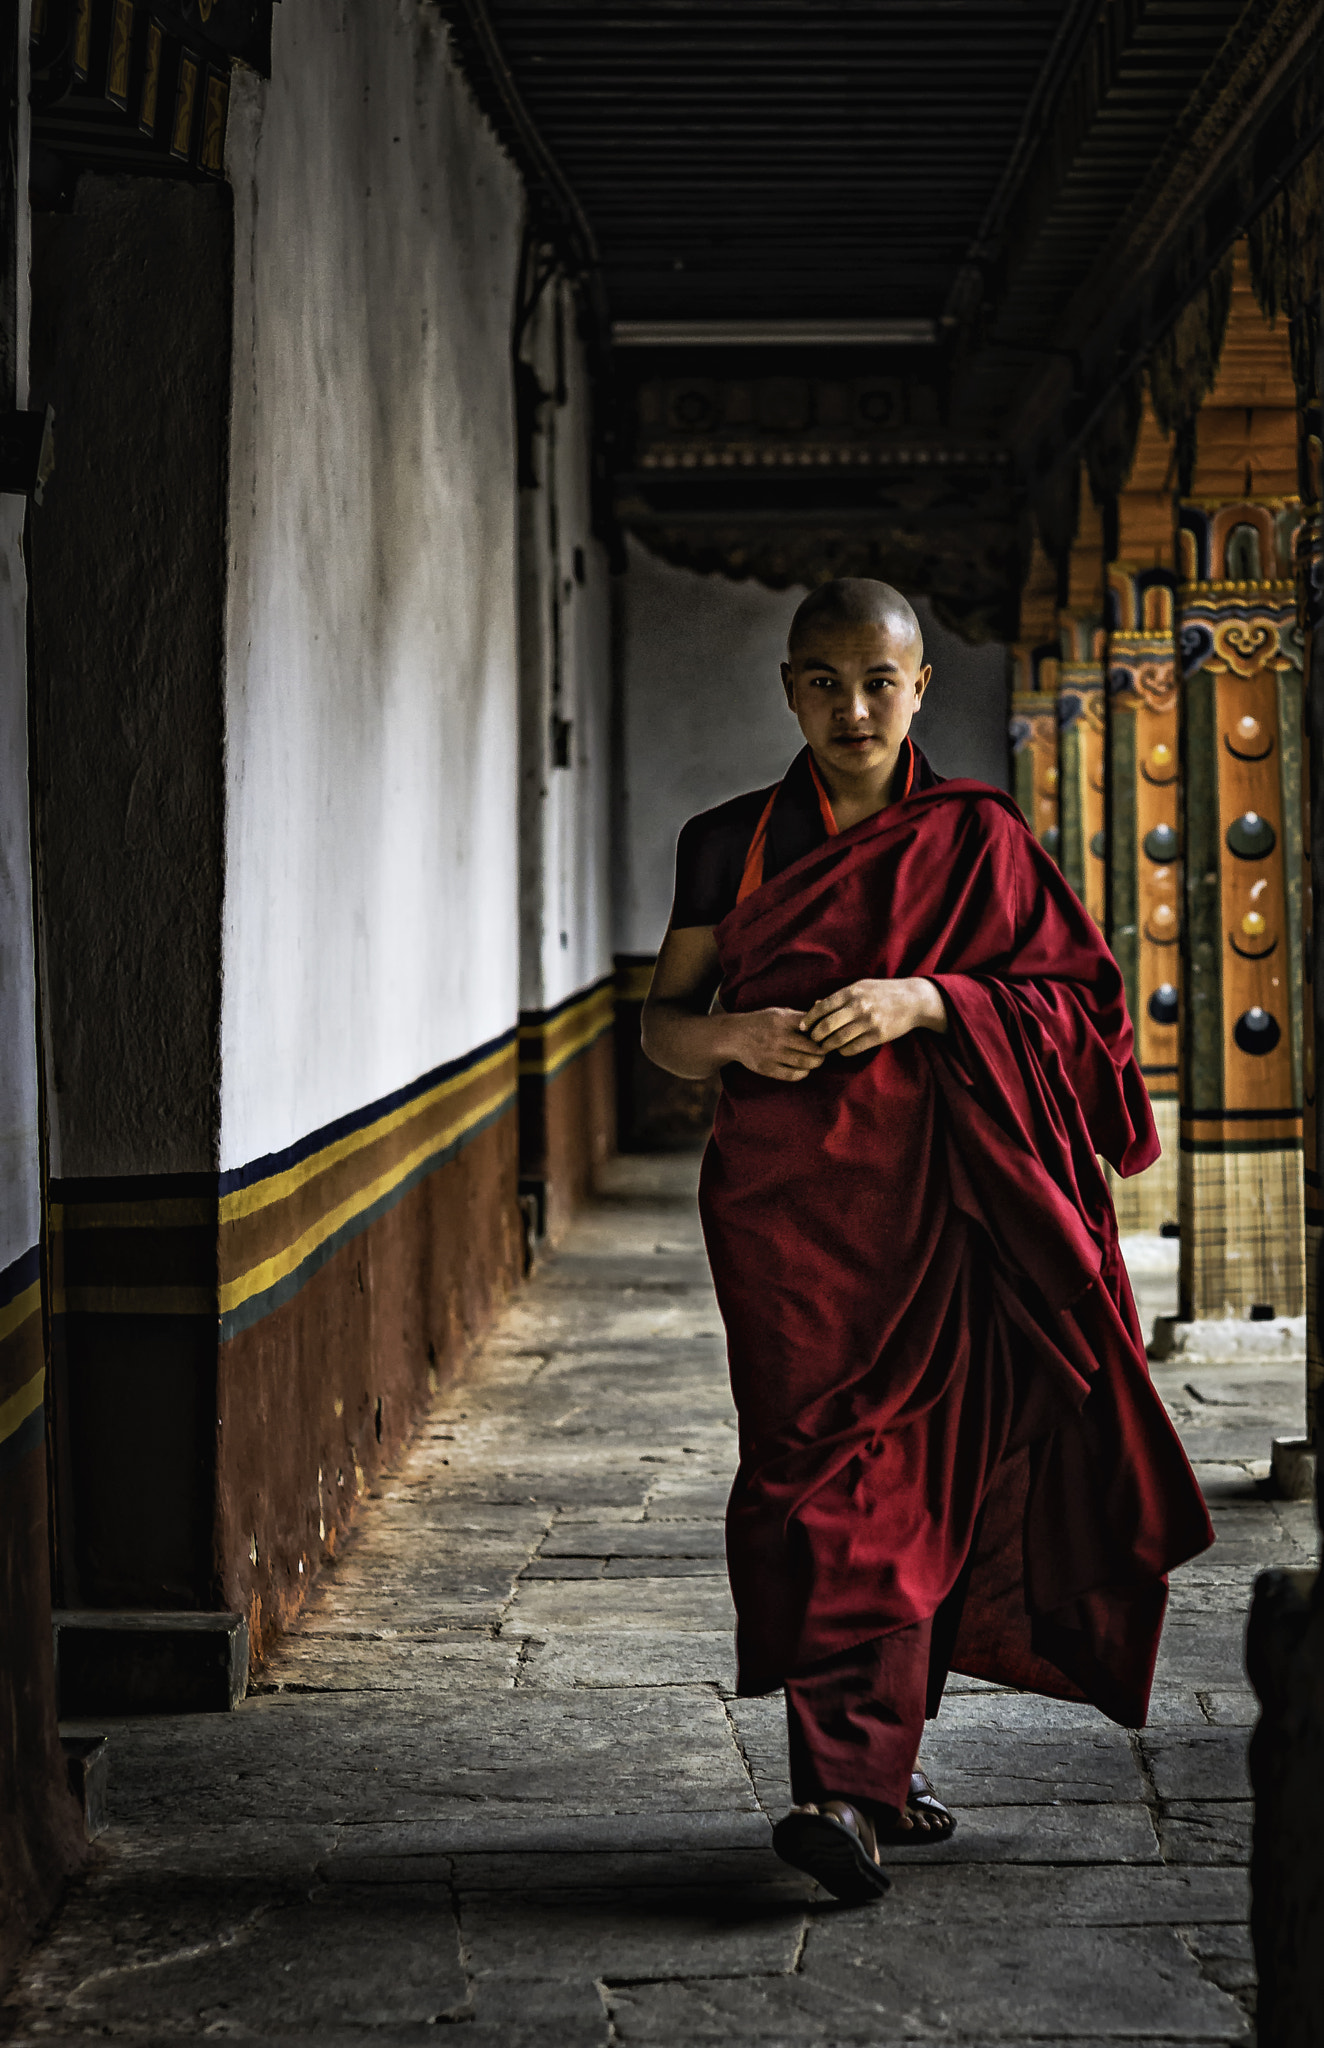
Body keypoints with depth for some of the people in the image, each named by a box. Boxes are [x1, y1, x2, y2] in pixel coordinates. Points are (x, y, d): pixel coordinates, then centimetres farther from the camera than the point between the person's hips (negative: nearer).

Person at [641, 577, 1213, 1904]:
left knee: (910, 1469, -4)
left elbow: (1066, 999, 2)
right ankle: (867, 1773, -10)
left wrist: (922, 1003, -13)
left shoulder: (975, 839, 8)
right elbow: (662, 1020, 12)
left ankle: (854, 1783, 0)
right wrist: (736, 1035, -10)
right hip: (783, 1190, 0)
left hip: (934, 1195, 0)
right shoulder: (731, 843, 10)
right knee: (817, 1461, -10)